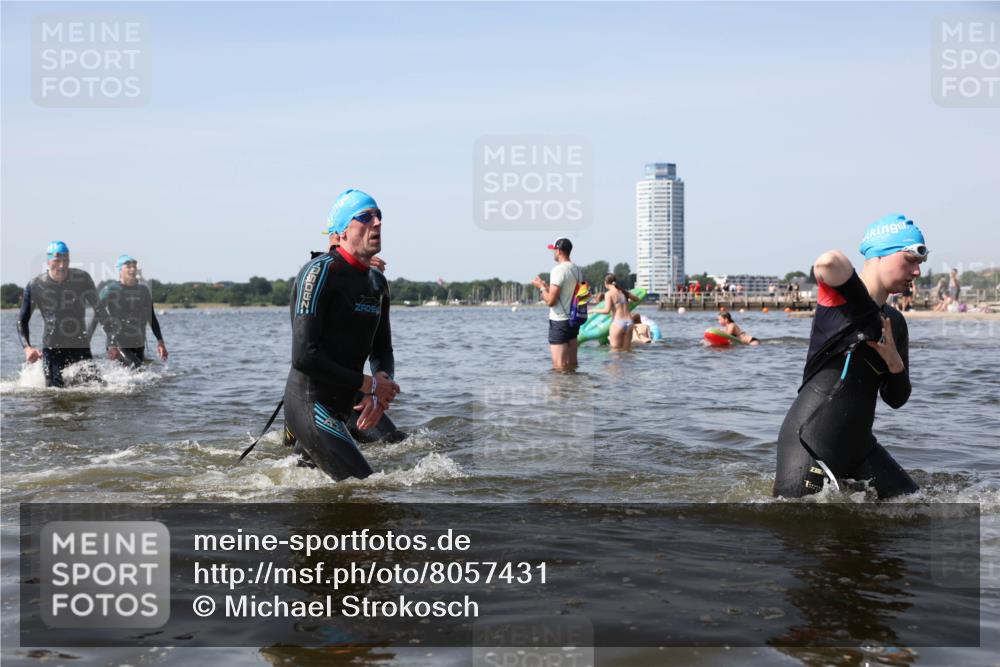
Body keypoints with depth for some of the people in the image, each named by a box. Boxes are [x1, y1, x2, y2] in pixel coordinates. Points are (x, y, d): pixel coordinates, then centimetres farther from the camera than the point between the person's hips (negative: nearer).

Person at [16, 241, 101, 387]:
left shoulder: (83, 279, -5)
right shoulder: (35, 286, -7)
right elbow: (22, 321, 0)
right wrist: (27, 347, -16)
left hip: (81, 347, 1)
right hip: (51, 348, -1)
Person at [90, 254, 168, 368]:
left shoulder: (143, 290, 11)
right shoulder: (109, 290, -5)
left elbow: (152, 318, 17)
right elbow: (96, 317, -5)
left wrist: (160, 341, 10)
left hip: (139, 346, 6)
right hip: (118, 347, -6)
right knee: (135, 368, -25)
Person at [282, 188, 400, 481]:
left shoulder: (378, 282, 11)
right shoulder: (321, 271, -15)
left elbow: (382, 351, 17)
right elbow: (304, 356, -22)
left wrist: (381, 389, -6)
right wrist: (368, 384, -16)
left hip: (339, 409, 9)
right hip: (310, 404, -9)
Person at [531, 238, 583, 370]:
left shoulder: (558, 270, -16)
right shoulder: (577, 270, 10)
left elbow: (550, 301, -19)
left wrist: (541, 287, -2)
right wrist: (548, 287, 20)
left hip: (559, 322, -8)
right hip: (573, 320, 8)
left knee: (559, 365, -5)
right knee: (572, 363, 12)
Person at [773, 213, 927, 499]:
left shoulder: (895, 323, 12)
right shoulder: (844, 295, -11)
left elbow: (896, 399, 13)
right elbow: (829, 262, -37)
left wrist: (893, 360, -7)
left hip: (857, 444, 8)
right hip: (808, 441, -8)